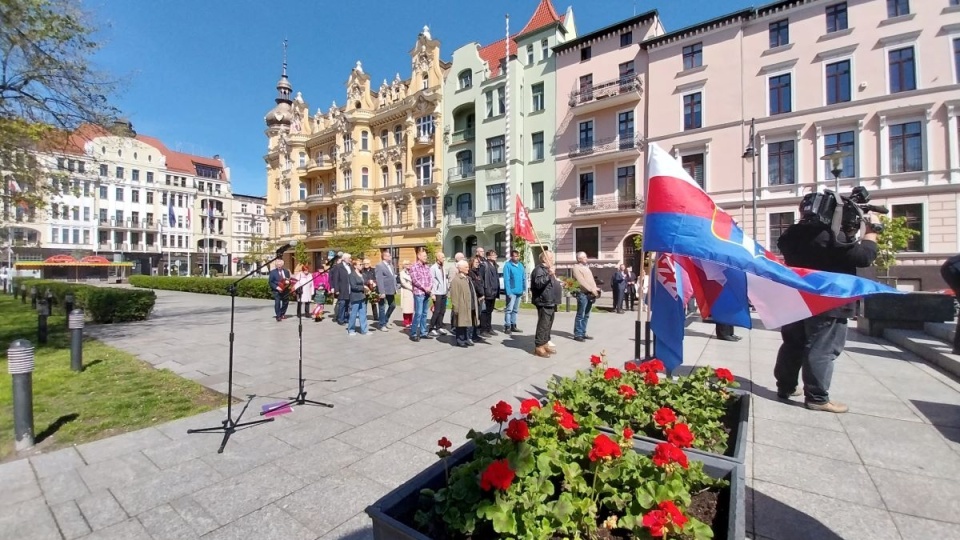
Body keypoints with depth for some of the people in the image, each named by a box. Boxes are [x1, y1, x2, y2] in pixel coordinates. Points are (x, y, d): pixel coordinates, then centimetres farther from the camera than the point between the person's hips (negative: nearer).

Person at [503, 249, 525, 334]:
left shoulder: (520, 265, 9)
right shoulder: (508, 265, -10)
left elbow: (524, 278, 12)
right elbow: (506, 279, -14)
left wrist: (524, 289, 7)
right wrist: (509, 292, -18)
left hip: (519, 291, 7)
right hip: (511, 291, -6)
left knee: (515, 309, 14)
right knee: (509, 309, -3)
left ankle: (513, 325, 23)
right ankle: (507, 326, 2)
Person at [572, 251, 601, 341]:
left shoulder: (586, 267, 22)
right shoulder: (576, 267, -5)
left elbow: (592, 279, 20)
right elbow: (581, 281, -15)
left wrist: (595, 288, 2)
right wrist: (591, 289, -18)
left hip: (590, 294, 8)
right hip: (583, 294, -8)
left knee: (586, 315, 10)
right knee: (580, 315, -7)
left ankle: (583, 333, 17)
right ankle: (577, 334, -3)